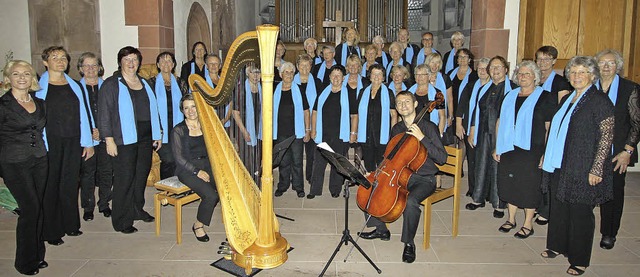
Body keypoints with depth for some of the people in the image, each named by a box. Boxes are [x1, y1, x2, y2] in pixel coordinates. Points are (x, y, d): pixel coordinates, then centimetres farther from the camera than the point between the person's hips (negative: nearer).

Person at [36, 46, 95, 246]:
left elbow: (82, 115, 10)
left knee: (70, 184, 10)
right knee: (51, 185, 3)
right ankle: (51, 231, 14)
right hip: (50, 143, -3)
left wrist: (88, 142, 7)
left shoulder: (73, 86, 11)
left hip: (73, 142, 4)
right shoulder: (39, 86, -2)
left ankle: (70, 224, 23)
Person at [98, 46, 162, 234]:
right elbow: (104, 114, -9)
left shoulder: (144, 83, 15)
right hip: (124, 140, -6)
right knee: (125, 179, -3)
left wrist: (157, 135, 17)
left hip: (145, 138, 6)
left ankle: (137, 210, 28)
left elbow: (153, 110, 19)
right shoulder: (111, 84, -3)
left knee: (142, 175, 11)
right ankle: (122, 221, 6)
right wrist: (109, 139, -15)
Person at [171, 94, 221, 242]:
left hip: (208, 167, 4)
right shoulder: (178, 130, -2)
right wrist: (197, 172, -15)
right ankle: (198, 226, -2)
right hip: (187, 170, -4)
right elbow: (179, 157, -7)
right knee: (210, 195, -26)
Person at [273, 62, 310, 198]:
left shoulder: (299, 91, 1)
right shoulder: (275, 91, 4)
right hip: (280, 133, 1)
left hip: (296, 132, -1)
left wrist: (307, 130, 1)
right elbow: (271, 111, 10)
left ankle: (298, 186, 14)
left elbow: (306, 111, 4)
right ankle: (282, 186, 22)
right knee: (283, 161, 8)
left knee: (297, 161, 3)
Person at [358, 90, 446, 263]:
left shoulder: (428, 127, -10)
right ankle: (381, 230, 10)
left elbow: (442, 158, -17)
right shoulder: (397, 129, 9)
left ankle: (409, 243, -11)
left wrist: (422, 138, -26)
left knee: (410, 201, -36)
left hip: (423, 179, -6)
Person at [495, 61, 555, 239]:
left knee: (529, 185, 2)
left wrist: (546, 153, -12)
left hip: (531, 150, -4)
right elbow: (500, 122, 13)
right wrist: (497, 147, 9)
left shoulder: (545, 98, -3)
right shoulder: (510, 96, 11)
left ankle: (528, 224, 15)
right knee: (510, 183, 10)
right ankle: (511, 219, 26)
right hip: (508, 149, 5)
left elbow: (550, 127, -6)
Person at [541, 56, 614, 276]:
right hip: (562, 167, 7)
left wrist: (596, 169, -18)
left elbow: (607, 136, -14)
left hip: (584, 169, -7)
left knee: (580, 212, 2)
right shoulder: (567, 100, 13)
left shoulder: (600, 101, -10)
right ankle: (558, 246, 32)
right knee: (559, 207, 14)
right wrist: (546, 156, 18)